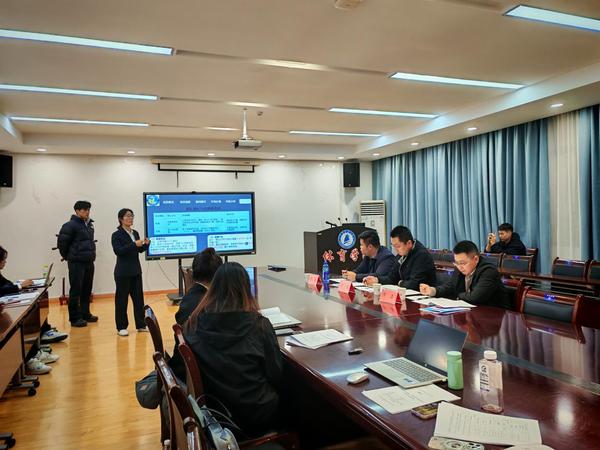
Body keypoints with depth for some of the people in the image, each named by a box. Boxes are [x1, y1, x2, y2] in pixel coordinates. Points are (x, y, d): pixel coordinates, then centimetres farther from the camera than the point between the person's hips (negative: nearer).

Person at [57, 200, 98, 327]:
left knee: (87, 290, 13)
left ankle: (85, 314, 24)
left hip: (89, 262, 7)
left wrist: (91, 255, 12)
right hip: (77, 263, -7)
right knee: (76, 291, 0)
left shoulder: (90, 225, 12)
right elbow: (62, 242, -12)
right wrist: (67, 257, -2)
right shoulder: (71, 225, -11)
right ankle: (75, 318, 7)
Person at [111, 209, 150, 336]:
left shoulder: (135, 233, 9)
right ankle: (121, 327, 12)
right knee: (122, 299, 2)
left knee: (138, 297, 9)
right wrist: (134, 244, -29)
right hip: (123, 272, -6)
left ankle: (141, 324, 18)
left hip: (136, 271, 6)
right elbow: (118, 251, -21)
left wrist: (146, 244, -5)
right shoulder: (116, 235, -9)